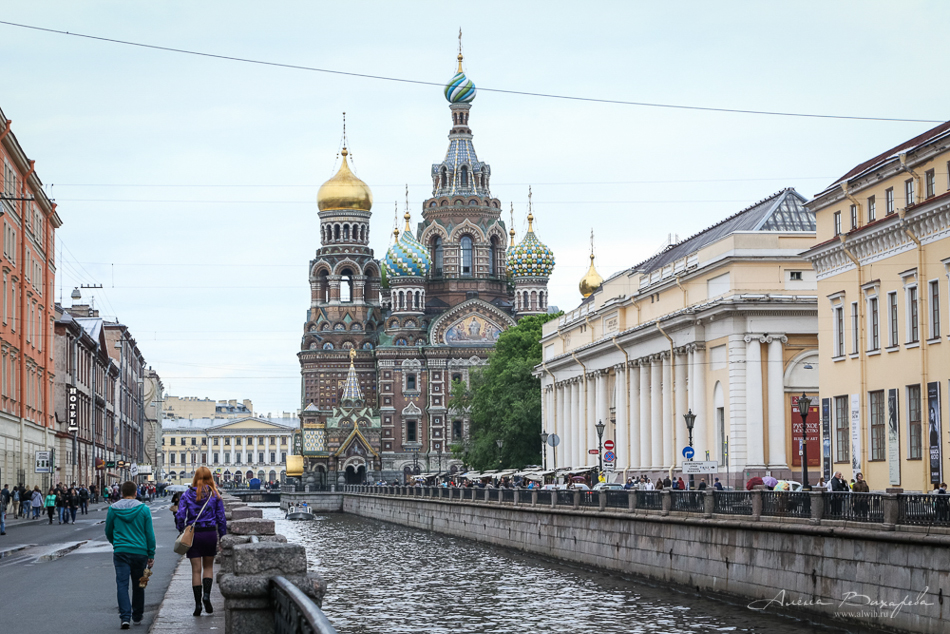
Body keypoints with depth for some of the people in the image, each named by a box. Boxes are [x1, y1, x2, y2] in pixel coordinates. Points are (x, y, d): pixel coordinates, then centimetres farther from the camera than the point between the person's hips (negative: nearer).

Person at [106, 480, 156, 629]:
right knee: (138, 585, 13)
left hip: (120, 551, 0)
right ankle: (137, 616, 24)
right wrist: (151, 555, 7)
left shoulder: (113, 509, 1)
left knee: (122, 584, -2)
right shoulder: (144, 509, -2)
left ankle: (125, 617, -16)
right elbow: (150, 534, -1)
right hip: (140, 551, 0)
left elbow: (108, 531, 13)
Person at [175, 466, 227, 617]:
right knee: (208, 566, 16)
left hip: (192, 534, 0)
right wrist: (223, 537, 7)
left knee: (196, 570, 5)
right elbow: (221, 518, 1)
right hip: (210, 533, 0)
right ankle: (206, 595, -5)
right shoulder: (215, 495, 0)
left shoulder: (187, 494, -1)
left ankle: (198, 604, 4)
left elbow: (180, 516, -7)